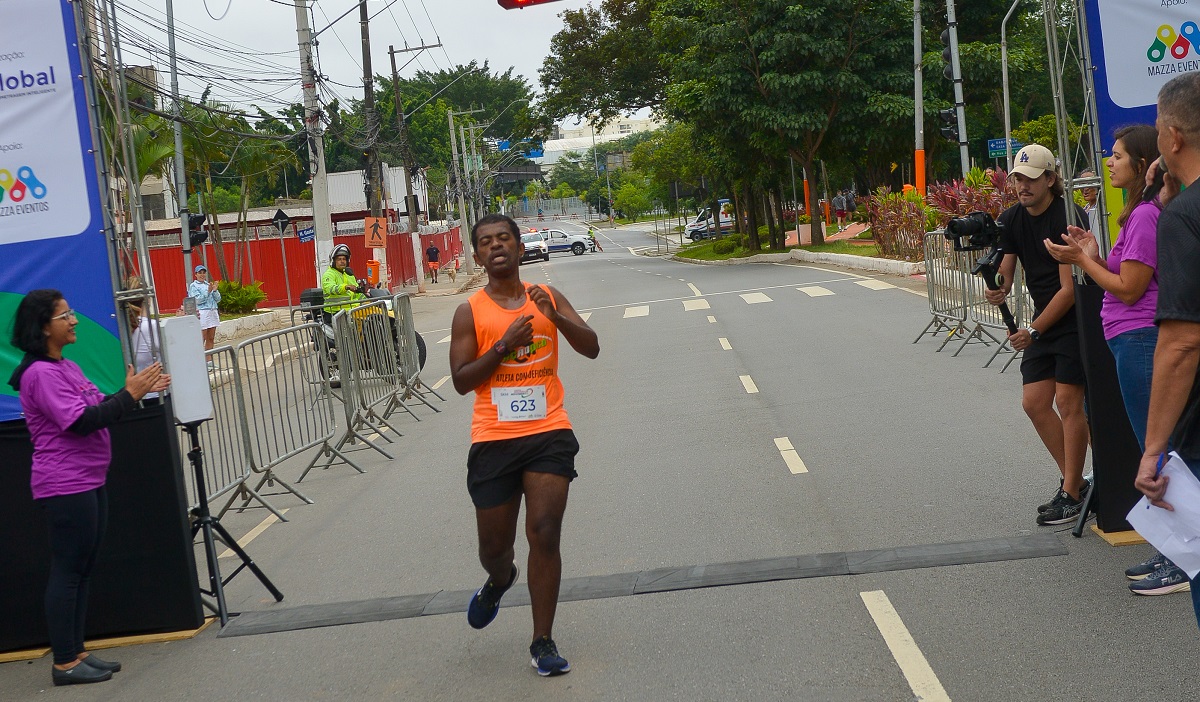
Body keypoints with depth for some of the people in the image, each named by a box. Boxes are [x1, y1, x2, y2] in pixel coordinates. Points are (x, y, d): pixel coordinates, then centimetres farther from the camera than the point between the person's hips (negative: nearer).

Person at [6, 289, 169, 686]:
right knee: (68, 572, -4)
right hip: (66, 487, -10)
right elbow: (80, 422, -22)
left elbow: (98, 411, 18)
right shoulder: (40, 373, -15)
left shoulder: (65, 366, 15)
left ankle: (76, 652, 20)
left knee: (83, 570, 12)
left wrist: (136, 390, 5)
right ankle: (64, 664, 2)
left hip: (88, 483, 10)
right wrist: (129, 395, -19)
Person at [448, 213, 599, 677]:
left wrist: (555, 317, -18)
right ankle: (499, 581, 48)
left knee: (544, 536, -9)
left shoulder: (548, 298, 6)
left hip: (548, 433, 0)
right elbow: (461, 381, -5)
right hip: (493, 441, 0)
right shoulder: (470, 313, 1)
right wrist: (504, 345, -15)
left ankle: (542, 643, 3)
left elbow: (591, 348, -1)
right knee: (494, 545, 10)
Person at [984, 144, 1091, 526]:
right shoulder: (1011, 219, 4)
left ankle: (1071, 494, 1)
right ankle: (1076, 481, 18)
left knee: (1068, 403, -8)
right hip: (1044, 321, 8)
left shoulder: (1068, 218, -19)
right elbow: (1006, 268, 3)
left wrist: (1034, 330, -17)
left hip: (1076, 319, -8)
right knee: (1034, 402, 5)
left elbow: (1070, 288, -20)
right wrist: (999, 289, -21)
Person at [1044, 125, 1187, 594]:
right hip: (1136, 340, 11)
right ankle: (1171, 554, 22)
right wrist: (1093, 255, 8)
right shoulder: (1142, 213, 16)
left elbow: (1129, 289, -15)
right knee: (1157, 452, 14)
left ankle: (1181, 566, 1)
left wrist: (1083, 260, -7)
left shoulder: (1146, 215, -15)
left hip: (1140, 341, -11)